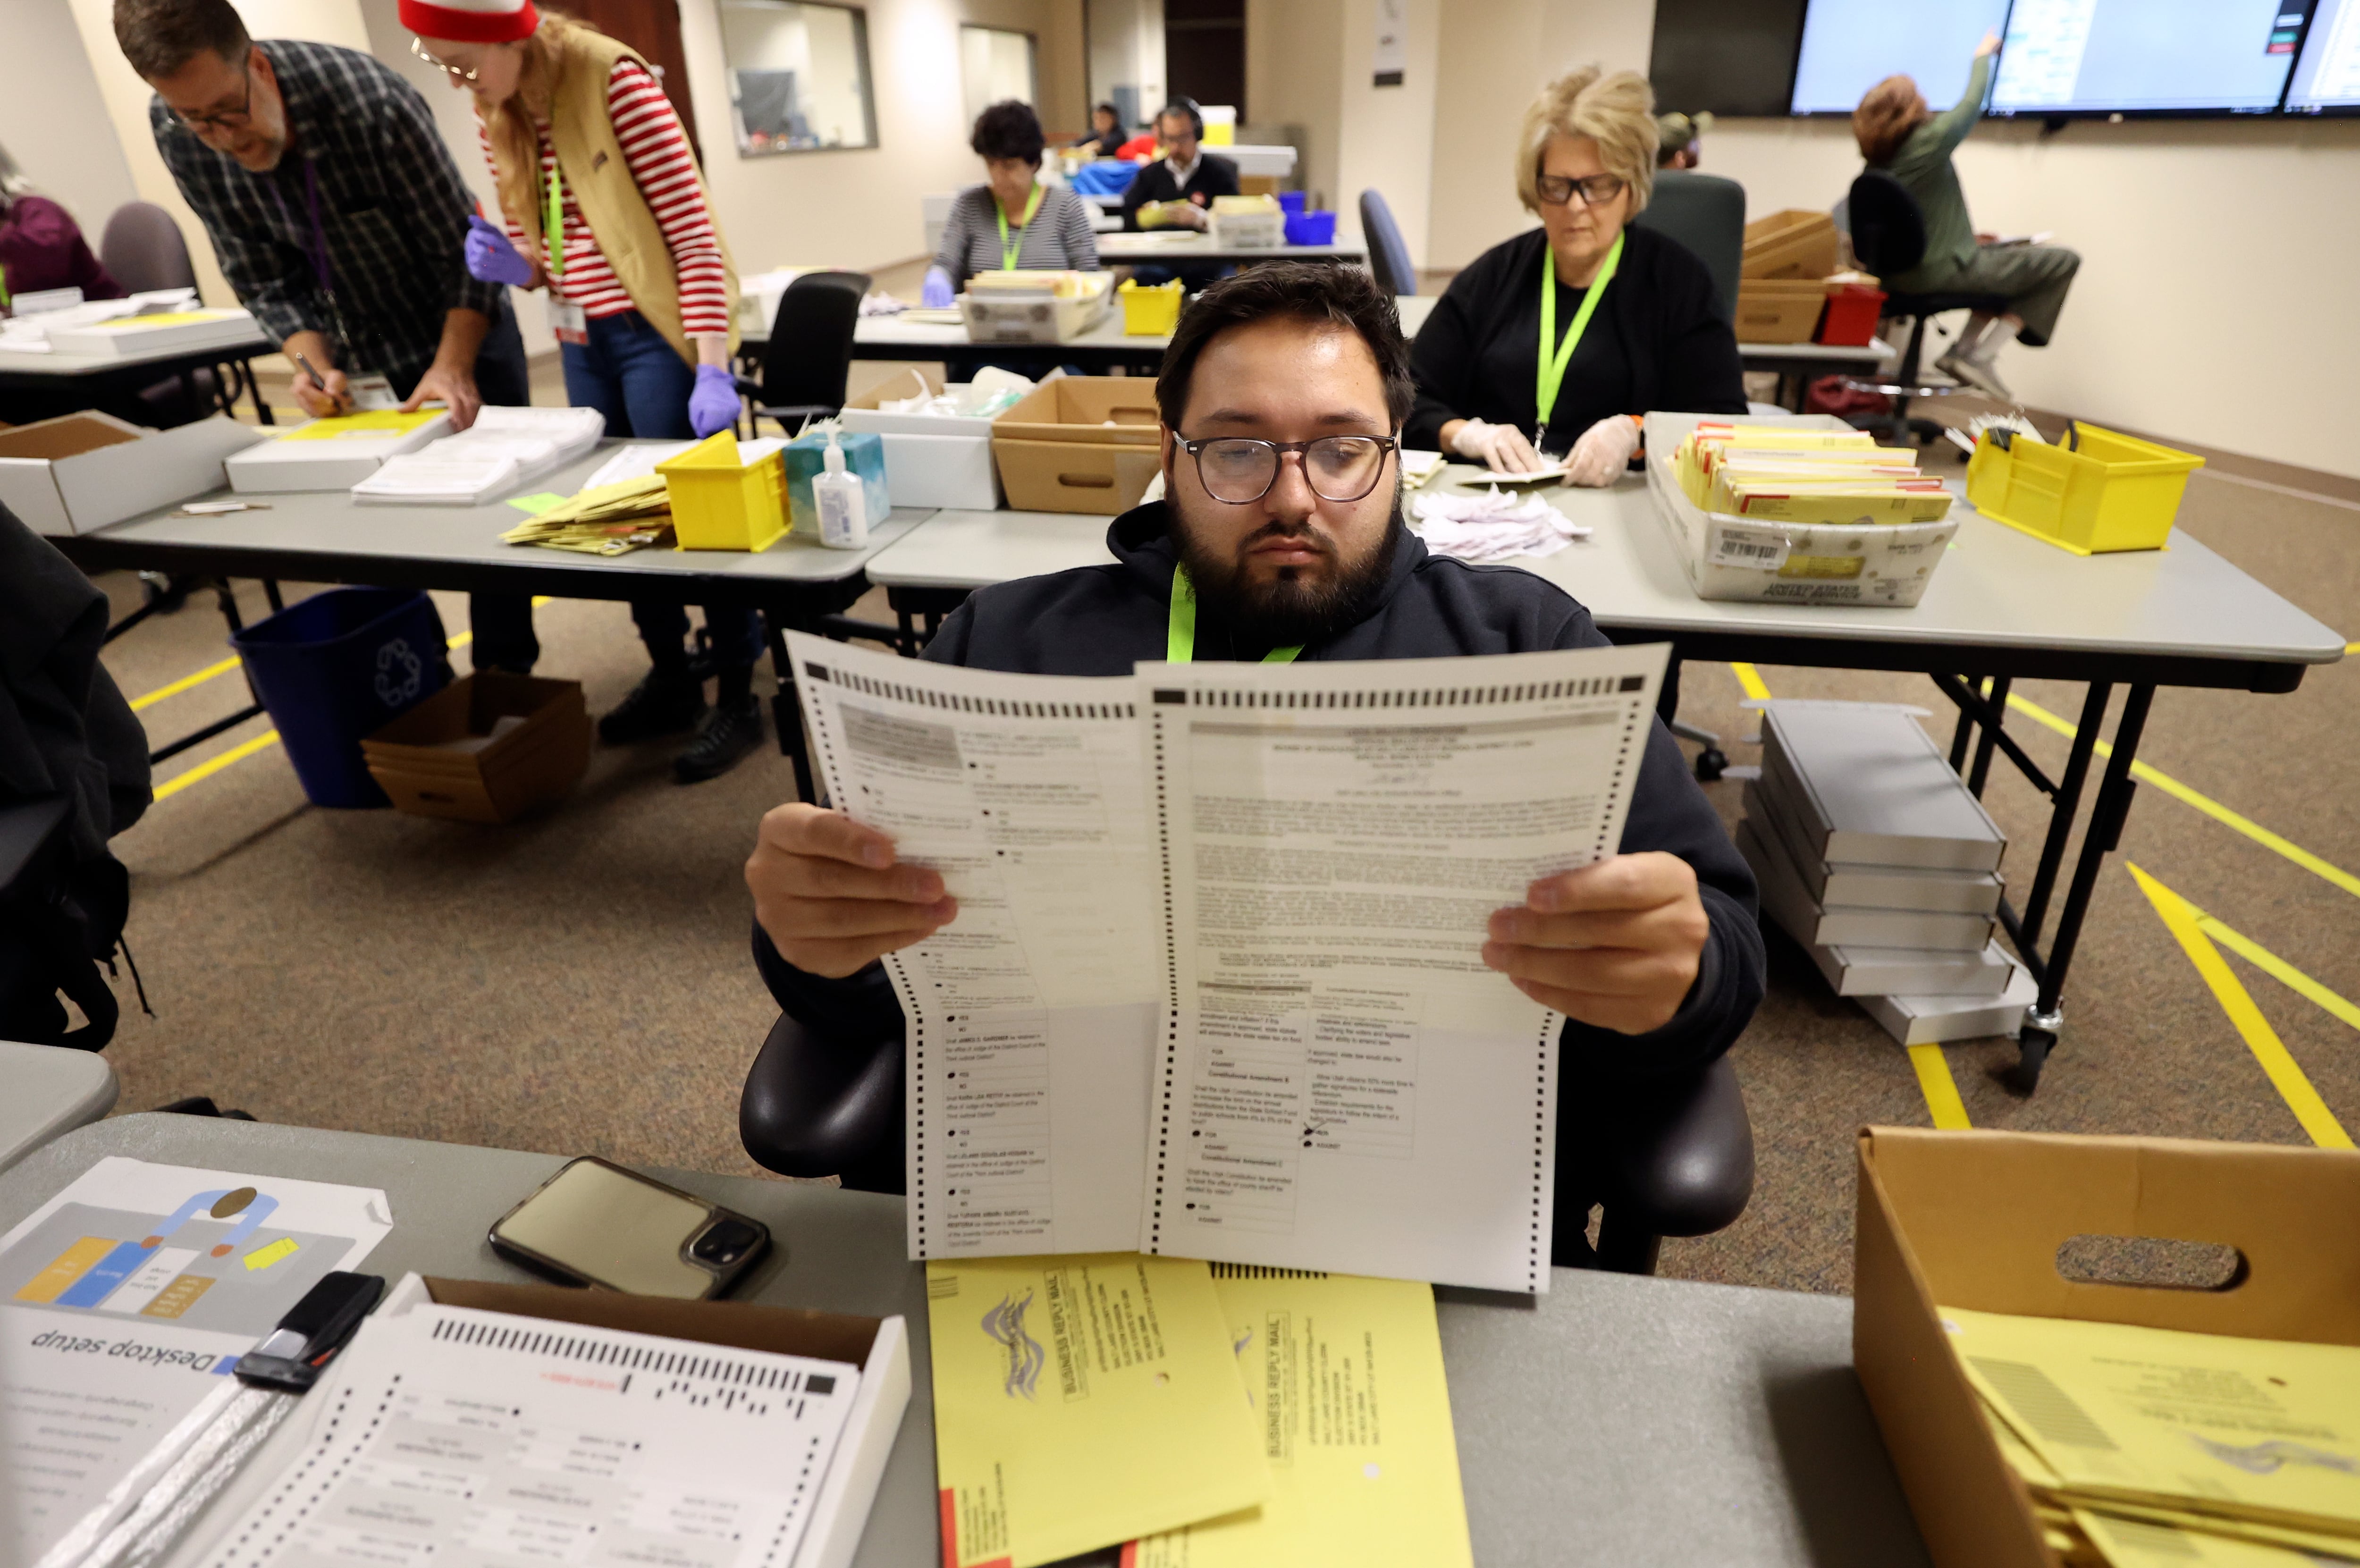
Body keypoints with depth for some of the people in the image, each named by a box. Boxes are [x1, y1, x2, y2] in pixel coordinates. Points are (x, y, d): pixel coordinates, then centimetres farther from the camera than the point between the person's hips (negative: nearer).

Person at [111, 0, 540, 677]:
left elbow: (463, 247, -20)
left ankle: (505, 678, 8)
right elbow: (263, 276, -6)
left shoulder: (371, 101, -26)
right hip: (358, 357, 4)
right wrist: (315, 363, -22)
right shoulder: (173, 132, -12)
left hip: (462, 329, -4)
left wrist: (453, 368, -28)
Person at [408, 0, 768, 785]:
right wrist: (515, 265, -10)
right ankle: (671, 675, 26)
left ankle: (739, 699, 8)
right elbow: (545, 252, 14)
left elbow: (693, 228, -17)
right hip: (582, 340, 7)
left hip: (658, 331, -7)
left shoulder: (615, 81, -14)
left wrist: (713, 368, -23)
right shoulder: (497, 116, 7)